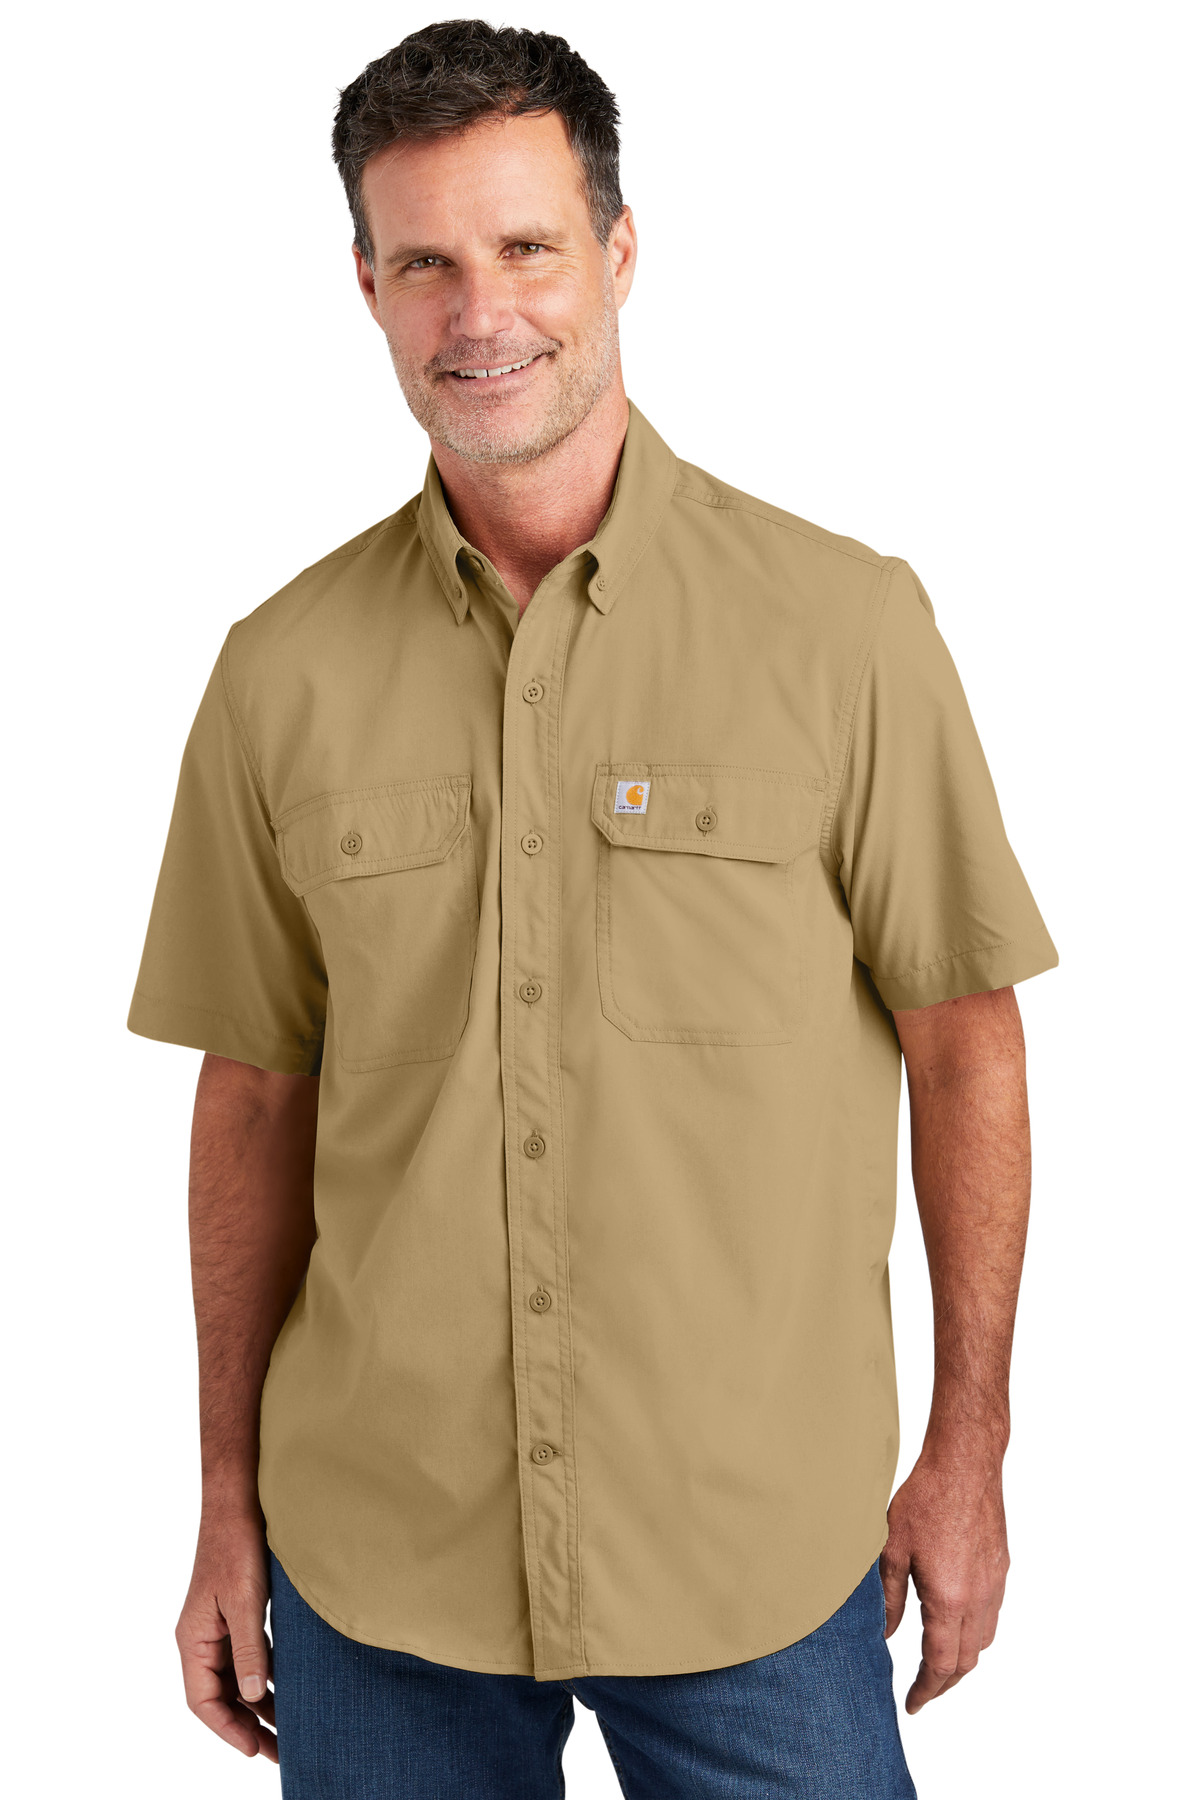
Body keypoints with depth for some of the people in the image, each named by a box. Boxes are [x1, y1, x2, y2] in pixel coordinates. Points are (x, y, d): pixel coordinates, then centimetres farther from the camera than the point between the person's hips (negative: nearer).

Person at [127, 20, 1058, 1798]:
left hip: (760, 1555, -1)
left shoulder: (845, 622, -8)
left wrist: (969, 1448, 0)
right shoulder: (284, 671, -2)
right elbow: (258, 1096, 4)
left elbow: (962, 1039, -2)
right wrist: (228, 1500, 8)